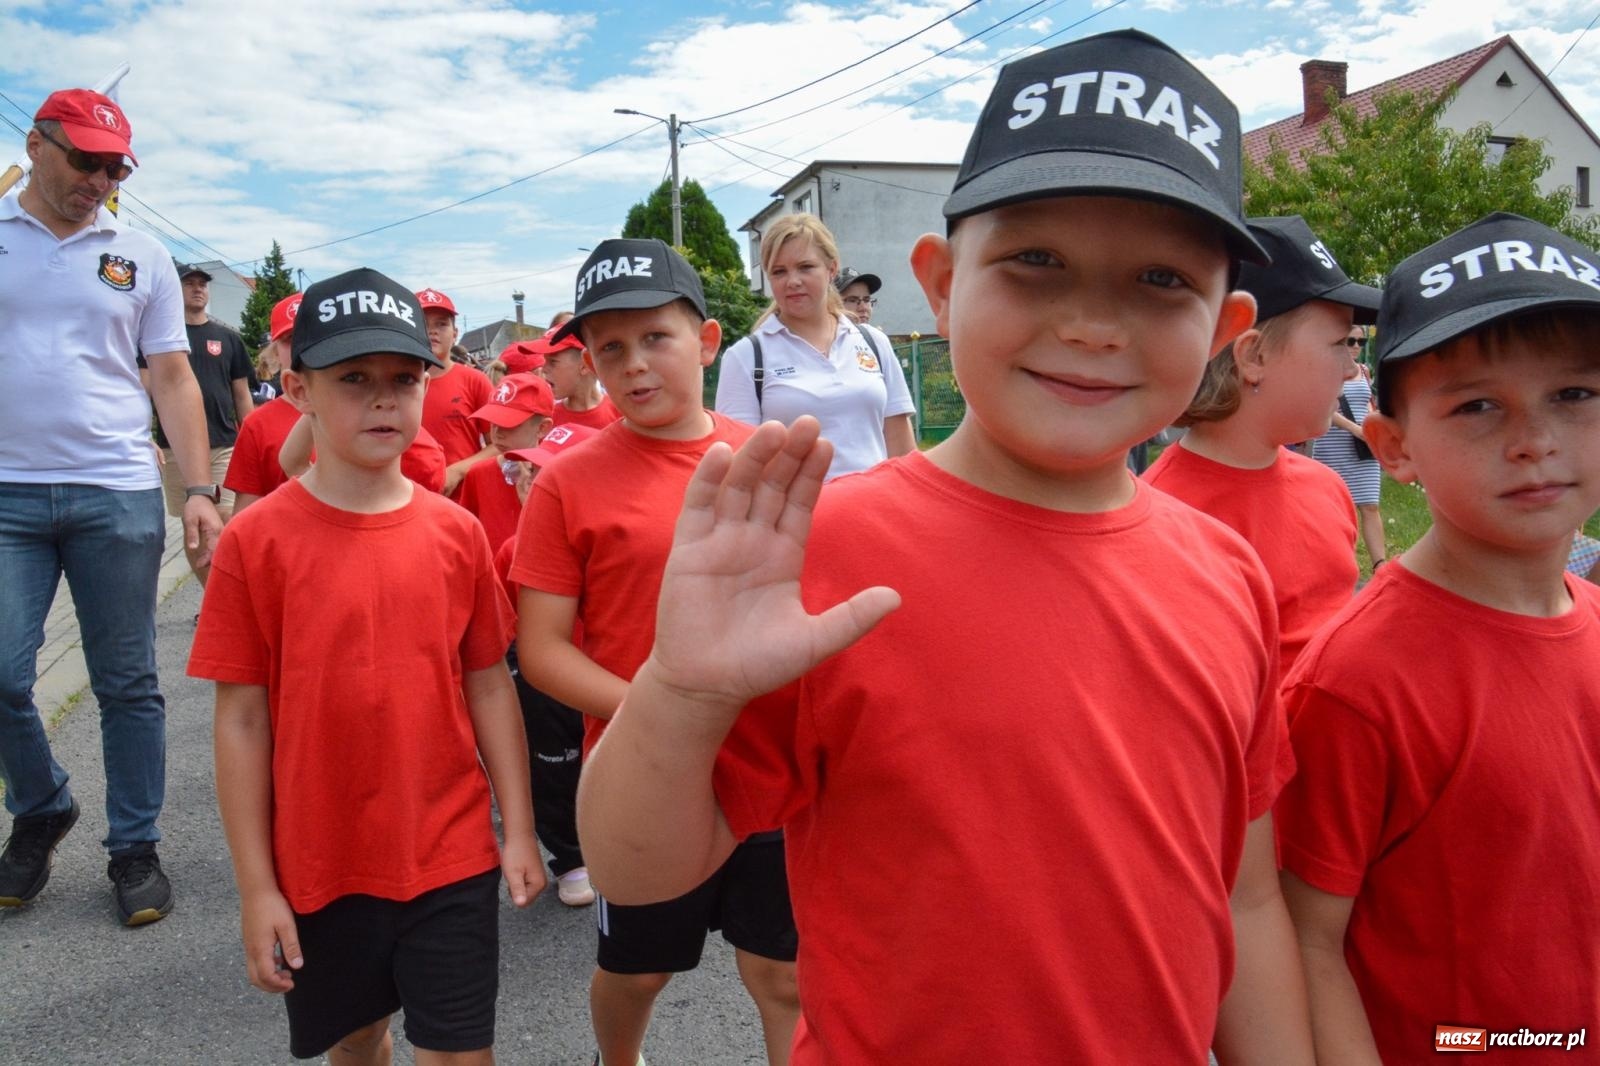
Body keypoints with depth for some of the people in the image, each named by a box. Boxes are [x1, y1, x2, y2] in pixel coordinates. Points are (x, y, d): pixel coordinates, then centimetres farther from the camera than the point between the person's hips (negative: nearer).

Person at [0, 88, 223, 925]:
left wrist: (199, 490, -2)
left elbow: (173, 380, 7)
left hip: (117, 495, 0)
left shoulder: (140, 256, 9)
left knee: (128, 684, 4)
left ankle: (134, 849, 16)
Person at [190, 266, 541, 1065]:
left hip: (452, 856, 1)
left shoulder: (456, 533, -4)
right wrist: (255, 885, -5)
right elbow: (241, 718, -7)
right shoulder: (256, 541, -10)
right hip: (320, 867, 0)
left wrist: (518, 829, 2)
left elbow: (490, 686, 2)